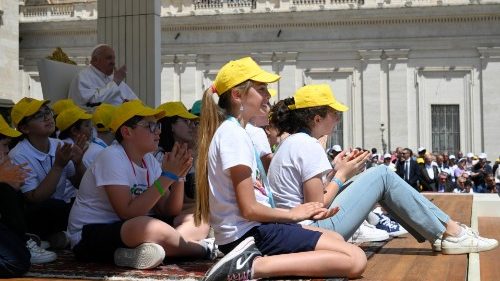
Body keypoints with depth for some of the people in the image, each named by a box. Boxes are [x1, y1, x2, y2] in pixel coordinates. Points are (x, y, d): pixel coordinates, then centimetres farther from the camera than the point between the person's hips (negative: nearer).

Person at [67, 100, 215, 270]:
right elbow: (128, 213, -27)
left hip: (127, 230, 8)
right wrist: (167, 176, -25)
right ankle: (202, 249, -9)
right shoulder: (112, 158, -18)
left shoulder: (148, 160, 4)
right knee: (147, 227, -37)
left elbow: (169, 211, 0)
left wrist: (179, 176, -17)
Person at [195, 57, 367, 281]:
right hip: (249, 233, -10)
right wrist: (293, 214, -3)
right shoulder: (234, 134, -15)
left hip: (242, 232, 10)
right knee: (355, 260, -17)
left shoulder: (230, 130, 15)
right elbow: (249, 209, -18)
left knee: (336, 239, 26)